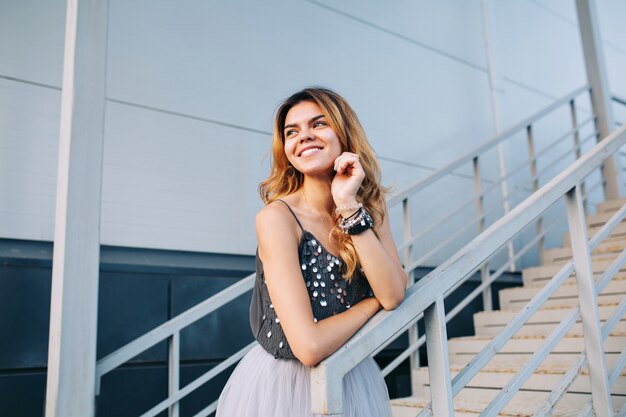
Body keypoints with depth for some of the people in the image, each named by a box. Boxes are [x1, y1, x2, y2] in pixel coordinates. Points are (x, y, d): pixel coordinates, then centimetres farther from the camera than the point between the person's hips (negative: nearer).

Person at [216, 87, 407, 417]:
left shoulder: (370, 204, -3)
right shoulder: (277, 217, -21)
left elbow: (394, 295, -16)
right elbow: (309, 346, -27)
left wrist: (350, 207, -22)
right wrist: (376, 301, -12)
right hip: (283, 386, -4)